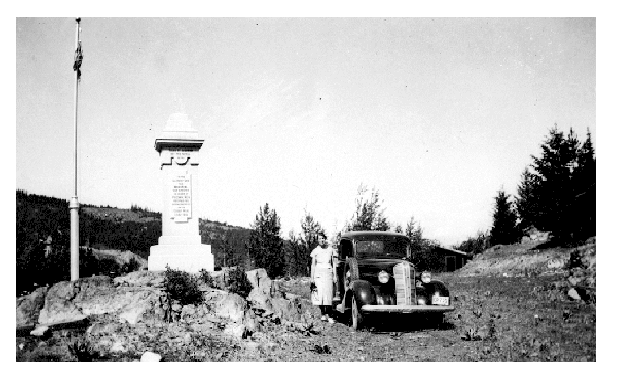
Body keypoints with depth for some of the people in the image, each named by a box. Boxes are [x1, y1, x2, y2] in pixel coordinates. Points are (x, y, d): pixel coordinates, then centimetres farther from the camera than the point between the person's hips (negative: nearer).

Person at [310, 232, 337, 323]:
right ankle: (323, 314, 3)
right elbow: (313, 265, 6)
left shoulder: (330, 250, 6)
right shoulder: (315, 251, 3)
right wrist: (312, 278, 1)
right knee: (319, 295, -7)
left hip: (328, 273, 0)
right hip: (318, 274, 0)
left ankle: (329, 315, -1)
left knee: (328, 295, -5)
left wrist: (334, 276, 5)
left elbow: (333, 264, 10)